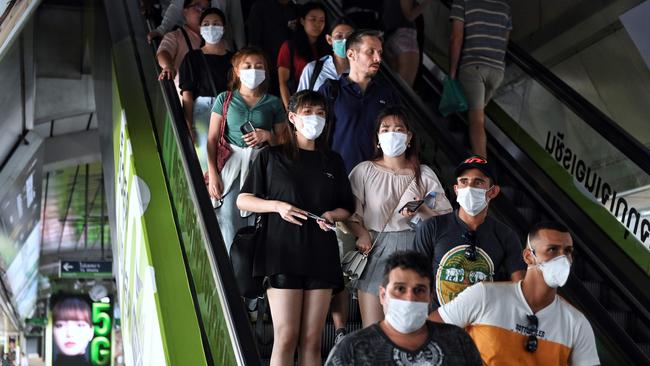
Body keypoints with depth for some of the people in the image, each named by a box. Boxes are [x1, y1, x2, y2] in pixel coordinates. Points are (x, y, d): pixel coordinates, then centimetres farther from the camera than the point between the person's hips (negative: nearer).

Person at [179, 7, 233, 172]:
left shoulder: (232, 58, 15)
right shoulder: (193, 57, 9)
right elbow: (187, 93, 0)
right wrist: (189, 125, -10)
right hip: (203, 110, -2)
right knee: (206, 153, -14)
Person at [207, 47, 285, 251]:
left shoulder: (273, 103, 10)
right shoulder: (225, 99, 8)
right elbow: (212, 139, 6)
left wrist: (267, 136, -7)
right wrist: (212, 174, -2)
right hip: (230, 166, 0)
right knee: (229, 226, -4)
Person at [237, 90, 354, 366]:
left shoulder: (332, 161, 15)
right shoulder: (272, 157, 6)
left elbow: (347, 208, 19)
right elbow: (243, 200, 6)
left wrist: (332, 215, -4)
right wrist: (278, 205, -11)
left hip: (321, 255, 3)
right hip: (283, 253, -3)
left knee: (312, 340, 3)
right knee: (286, 337, -9)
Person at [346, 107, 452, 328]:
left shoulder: (424, 175, 9)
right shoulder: (364, 171, 7)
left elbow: (445, 217, 5)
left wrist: (421, 209, -11)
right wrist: (362, 234, -15)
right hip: (375, 252, -1)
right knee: (371, 332, -2)